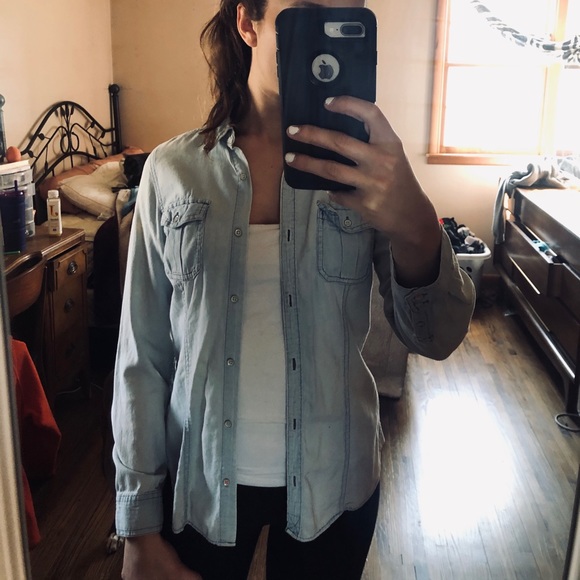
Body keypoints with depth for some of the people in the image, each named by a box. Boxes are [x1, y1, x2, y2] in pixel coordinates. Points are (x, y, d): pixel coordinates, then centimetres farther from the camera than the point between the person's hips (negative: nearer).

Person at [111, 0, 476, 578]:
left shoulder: (365, 167, -8)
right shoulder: (172, 170, -10)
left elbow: (437, 339, -15)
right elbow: (142, 357, -6)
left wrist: (416, 232, -35)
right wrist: (141, 531, -3)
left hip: (333, 482, 1)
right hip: (202, 481, 0)